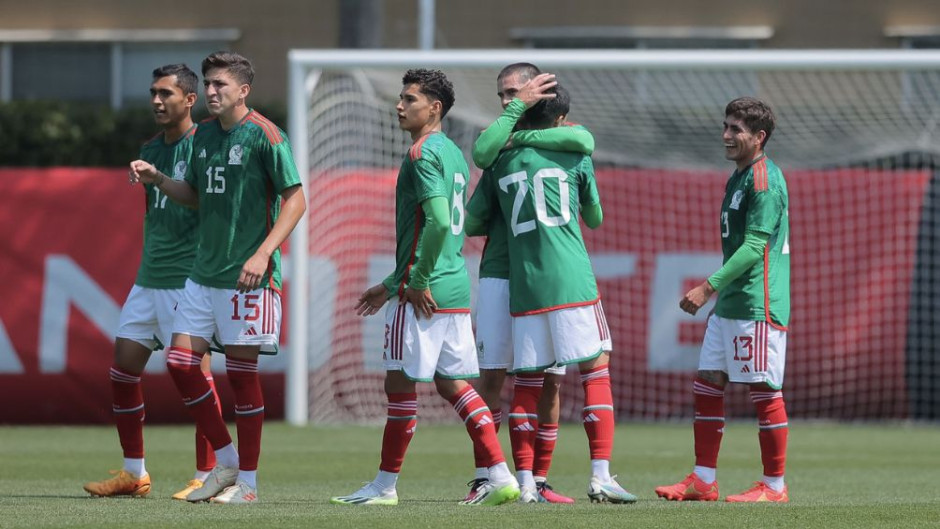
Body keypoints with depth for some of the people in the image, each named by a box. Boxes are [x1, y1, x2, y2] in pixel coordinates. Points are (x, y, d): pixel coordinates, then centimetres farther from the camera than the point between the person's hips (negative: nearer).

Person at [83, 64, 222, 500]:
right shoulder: (151, 150, 14)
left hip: (188, 279, -8)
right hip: (150, 278, 8)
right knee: (123, 368, 6)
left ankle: (207, 476, 0)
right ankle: (133, 472, 15)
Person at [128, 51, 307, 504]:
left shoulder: (264, 136, -11)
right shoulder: (204, 134, 10)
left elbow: (295, 200, -12)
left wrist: (263, 254, -22)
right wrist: (157, 180, 4)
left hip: (248, 278, -7)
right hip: (204, 272, 7)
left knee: (241, 372, -3)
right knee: (180, 364, 3)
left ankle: (248, 482, 6)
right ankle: (226, 462, 16)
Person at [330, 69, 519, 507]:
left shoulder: (423, 154, -12)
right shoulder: (452, 154, 17)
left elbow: (438, 222, -25)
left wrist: (417, 283, -17)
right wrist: (390, 286, 27)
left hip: (425, 293, -9)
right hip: (456, 287, 9)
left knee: (401, 384, -1)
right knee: (452, 382, 11)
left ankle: (385, 485, 6)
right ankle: (500, 475, 5)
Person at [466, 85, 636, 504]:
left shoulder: (501, 163, 11)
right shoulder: (575, 157, 6)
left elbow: (472, 223, 16)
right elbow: (595, 219, 18)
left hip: (523, 288, 3)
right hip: (572, 282, -3)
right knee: (596, 371, -1)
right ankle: (600, 475, -11)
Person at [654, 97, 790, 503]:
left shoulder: (765, 180, -13)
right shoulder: (738, 178, 17)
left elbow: (754, 247, -20)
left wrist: (709, 287, -22)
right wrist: (718, 293, 22)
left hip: (758, 304, -10)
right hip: (729, 303, 10)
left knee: (765, 391, -4)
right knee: (706, 385, 9)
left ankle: (774, 486, 1)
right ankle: (703, 481, 13)